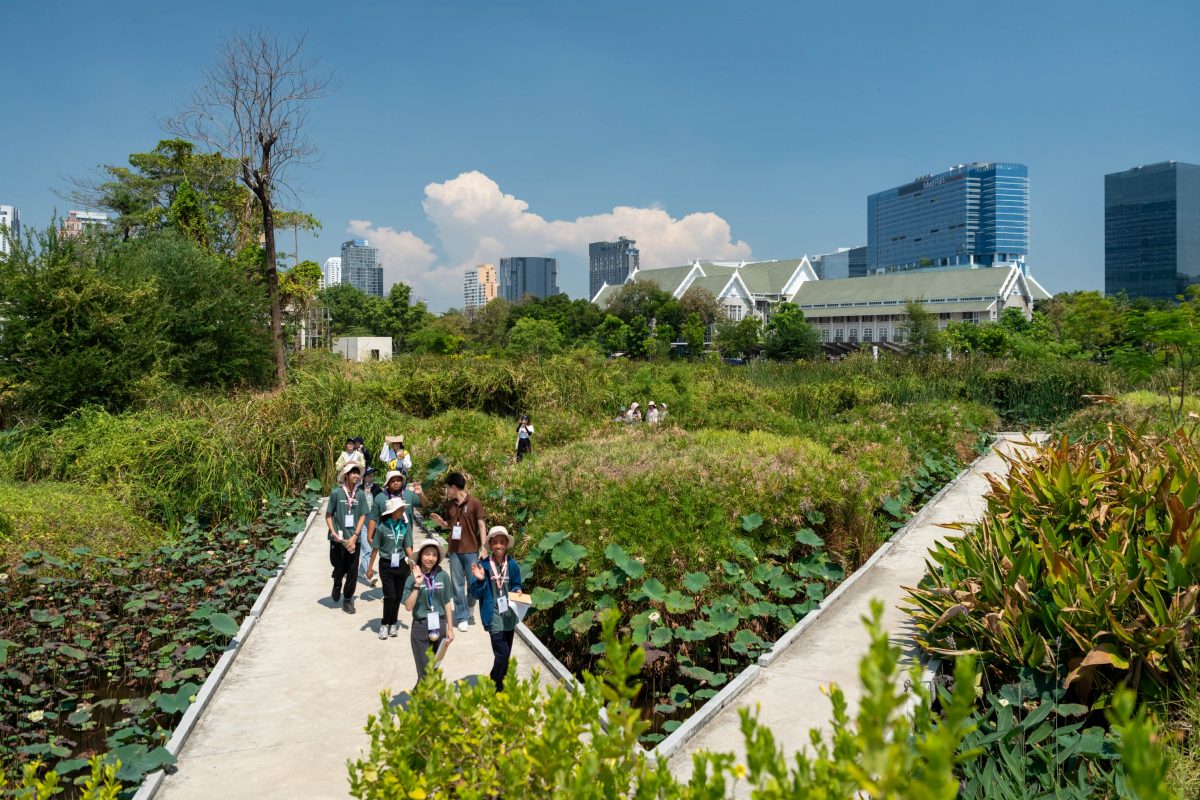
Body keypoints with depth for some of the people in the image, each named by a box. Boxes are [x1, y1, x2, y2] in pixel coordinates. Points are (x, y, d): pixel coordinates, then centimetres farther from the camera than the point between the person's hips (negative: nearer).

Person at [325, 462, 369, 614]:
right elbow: (328, 515, 0)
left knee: (352, 571, 4)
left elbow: (362, 516, 1)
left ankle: (348, 599, 20)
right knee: (339, 569, 11)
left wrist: (355, 536, -8)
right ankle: (337, 585, 43)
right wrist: (334, 533, -12)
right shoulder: (336, 493, -6)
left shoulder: (361, 494, -1)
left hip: (354, 539, 1)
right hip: (338, 539, -1)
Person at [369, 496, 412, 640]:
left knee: (397, 596, 8)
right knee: (390, 596, -7)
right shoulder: (382, 527, -10)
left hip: (401, 565, 3)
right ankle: (384, 624, 10)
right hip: (386, 565, -3)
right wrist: (370, 566, 0)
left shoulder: (405, 526, 0)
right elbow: (375, 548, -2)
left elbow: (407, 546, 2)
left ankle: (393, 624, 23)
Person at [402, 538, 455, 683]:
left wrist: (450, 628, 9)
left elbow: (447, 603, 6)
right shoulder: (413, 578, -9)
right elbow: (408, 607, -13)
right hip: (421, 628, -2)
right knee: (424, 672, -2)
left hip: (439, 627, 3)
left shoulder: (443, 576, -3)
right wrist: (417, 585, -22)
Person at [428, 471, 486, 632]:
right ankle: (462, 617, 11)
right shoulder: (451, 505, 9)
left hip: (471, 551, -4)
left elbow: (481, 526, -7)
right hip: (455, 551, 4)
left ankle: (469, 611, 25)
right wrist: (440, 522, -1)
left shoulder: (474, 504, -7)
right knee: (458, 585, 4)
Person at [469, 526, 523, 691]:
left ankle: (494, 683, 33)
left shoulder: (512, 564, 0)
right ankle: (498, 690, 6)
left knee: (505, 654, 14)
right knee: (502, 653, -11)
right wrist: (480, 580, -24)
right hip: (494, 617, -4)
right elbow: (475, 593, -7)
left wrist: (517, 592, -8)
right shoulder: (483, 565, -10)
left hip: (509, 615, 5)